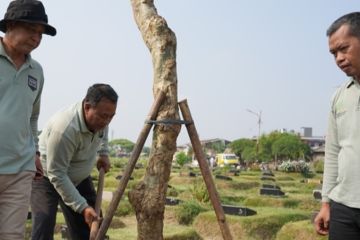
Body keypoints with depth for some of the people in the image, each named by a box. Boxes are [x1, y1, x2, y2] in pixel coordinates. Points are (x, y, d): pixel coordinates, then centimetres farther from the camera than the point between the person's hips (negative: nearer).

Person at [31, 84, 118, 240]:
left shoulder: (99, 117, -15)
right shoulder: (65, 128, -38)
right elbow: (56, 175, -33)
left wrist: (103, 153, 2)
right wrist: (82, 206, -34)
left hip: (79, 177, 7)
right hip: (46, 176, -7)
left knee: (89, 224, 5)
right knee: (44, 222, -23)